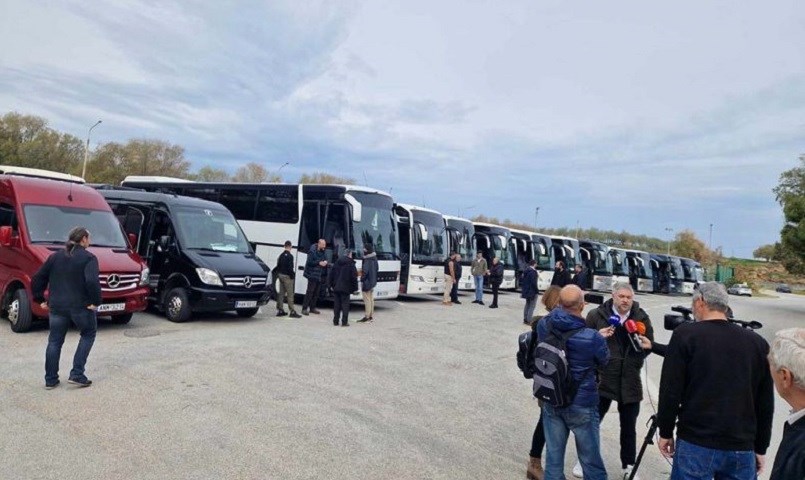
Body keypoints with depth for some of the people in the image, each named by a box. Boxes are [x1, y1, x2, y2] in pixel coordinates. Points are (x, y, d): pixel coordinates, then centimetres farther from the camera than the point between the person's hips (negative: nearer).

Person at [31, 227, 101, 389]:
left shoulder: (55, 256, 10)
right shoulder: (88, 258, -9)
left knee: (54, 342, 15)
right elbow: (92, 281, -24)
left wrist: (40, 299, 17)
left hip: (57, 307, 5)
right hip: (81, 306, -5)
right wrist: (96, 301, -15)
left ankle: (50, 380, 18)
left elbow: (37, 280, 11)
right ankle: (76, 374, 7)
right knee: (88, 334, 15)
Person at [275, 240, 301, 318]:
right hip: (287, 276, -8)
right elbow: (290, 268, -20)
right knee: (290, 294, -5)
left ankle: (280, 310, 16)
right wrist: (292, 275, -11)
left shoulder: (281, 255, 10)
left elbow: (278, 266, 15)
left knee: (281, 293, 12)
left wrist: (278, 273, 19)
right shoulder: (290, 256, -16)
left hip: (281, 275, 8)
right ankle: (292, 312, -4)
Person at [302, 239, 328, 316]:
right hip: (312, 275, -8)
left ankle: (312, 308, 18)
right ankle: (304, 308, -5)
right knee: (310, 292, -9)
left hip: (319, 275, 8)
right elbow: (309, 262, -15)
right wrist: (319, 263, -18)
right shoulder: (312, 251, -11)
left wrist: (325, 262, -1)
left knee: (316, 293, 9)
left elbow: (325, 259, 22)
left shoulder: (322, 252, 12)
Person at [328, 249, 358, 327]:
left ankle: (335, 321, 13)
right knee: (345, 305, 0)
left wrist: (331, 285, 17)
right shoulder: (351, 264, -6)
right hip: (346, 288, -4)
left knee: (336, 304, 10)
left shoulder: (337, 263, 8)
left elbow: (331, 274, 11)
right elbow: (354, 277, -7)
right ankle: (344, 322, -2)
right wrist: (355, 288, -1)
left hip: (336, 287, 4)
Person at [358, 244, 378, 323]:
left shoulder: (367, 260, -20)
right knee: (371, 299, 16)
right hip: (373, 281, 10)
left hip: (367, 282, -10)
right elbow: (376, 269, 17)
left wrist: (362, 279, -15)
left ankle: (367, 316, 0)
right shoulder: (374, 258, 9)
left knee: (367, 299, -4)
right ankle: (371, 315, 23)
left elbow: (365, 271, -25)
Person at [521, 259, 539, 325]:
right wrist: (537, 290, -11)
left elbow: (524, 281, 15)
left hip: (526, 291, 9)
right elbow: (533, 282, -21)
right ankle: (529, 320, -5)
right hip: (532, 291, -9)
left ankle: (525, 319, 22)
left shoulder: (526, 270, 9)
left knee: (527, 304, 18)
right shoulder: (533, 271, -18)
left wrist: (523, 289, 20)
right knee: (532, 306, -4)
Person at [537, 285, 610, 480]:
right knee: (592, 463, 15)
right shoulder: (593, 338, -25)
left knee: (553, 459, 16)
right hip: (581, 405, -4)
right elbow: (603, 361, -4)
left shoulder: (543, 325, -14)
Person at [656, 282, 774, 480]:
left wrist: (666, 432, 3)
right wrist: (760, 448, 18)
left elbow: (670, 391, -9)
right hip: (742, 448, 4)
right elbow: (766, 402, 9)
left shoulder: (685, 335, -7)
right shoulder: (757, 342, 4)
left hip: (696, 444, -3)